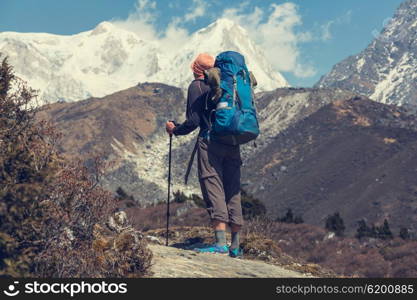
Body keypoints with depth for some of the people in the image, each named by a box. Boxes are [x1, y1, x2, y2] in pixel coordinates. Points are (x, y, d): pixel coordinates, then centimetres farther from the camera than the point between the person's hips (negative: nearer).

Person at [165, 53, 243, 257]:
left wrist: (174, 130, 11)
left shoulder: (196, 86, 1)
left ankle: (221, 242, -18)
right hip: (233, 143, 6)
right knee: (233, 192, 8)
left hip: (210, 142, -6)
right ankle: (235, 246, 11)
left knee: (213, 188, -9)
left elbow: (193, 121, -5)